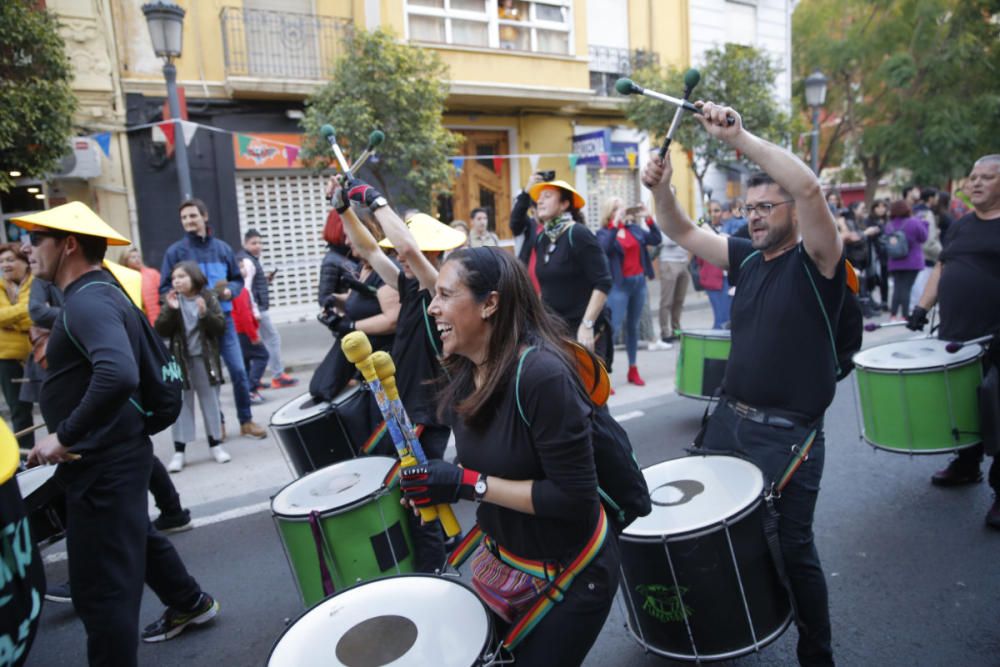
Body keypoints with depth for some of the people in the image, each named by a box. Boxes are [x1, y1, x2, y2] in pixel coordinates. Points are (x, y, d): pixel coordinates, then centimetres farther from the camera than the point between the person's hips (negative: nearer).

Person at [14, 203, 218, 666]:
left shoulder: (87, 301, -22)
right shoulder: (97, 292, 11)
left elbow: (118, 375, -39)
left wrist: (64, 436, -30)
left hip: (102, 461, -11)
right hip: (113, 452, 11)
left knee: (101, 588, -1)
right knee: (135, 534, 29)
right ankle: (190, 604, 49)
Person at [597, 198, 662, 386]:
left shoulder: (634, 228, 8)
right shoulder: (604, 233, -5)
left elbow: (656, 239, 5)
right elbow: (605, 248, -26)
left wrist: (648, 219, -4)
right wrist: (615, 223, -26)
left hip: (639, 282, 5)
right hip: (619, 285, -5)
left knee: (633, 326, 13)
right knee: (614, 327, -12)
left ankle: (633, 369, 24)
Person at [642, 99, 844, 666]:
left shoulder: (817, 262, -11)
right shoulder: (746, 258, 8)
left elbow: (809, 188, -28)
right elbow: (684, 233, 11)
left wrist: (739, 137, -29)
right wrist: (662, 190, -8)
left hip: (789, 434, -7)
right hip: (729, 419, 7)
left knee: (792, 545, 2)